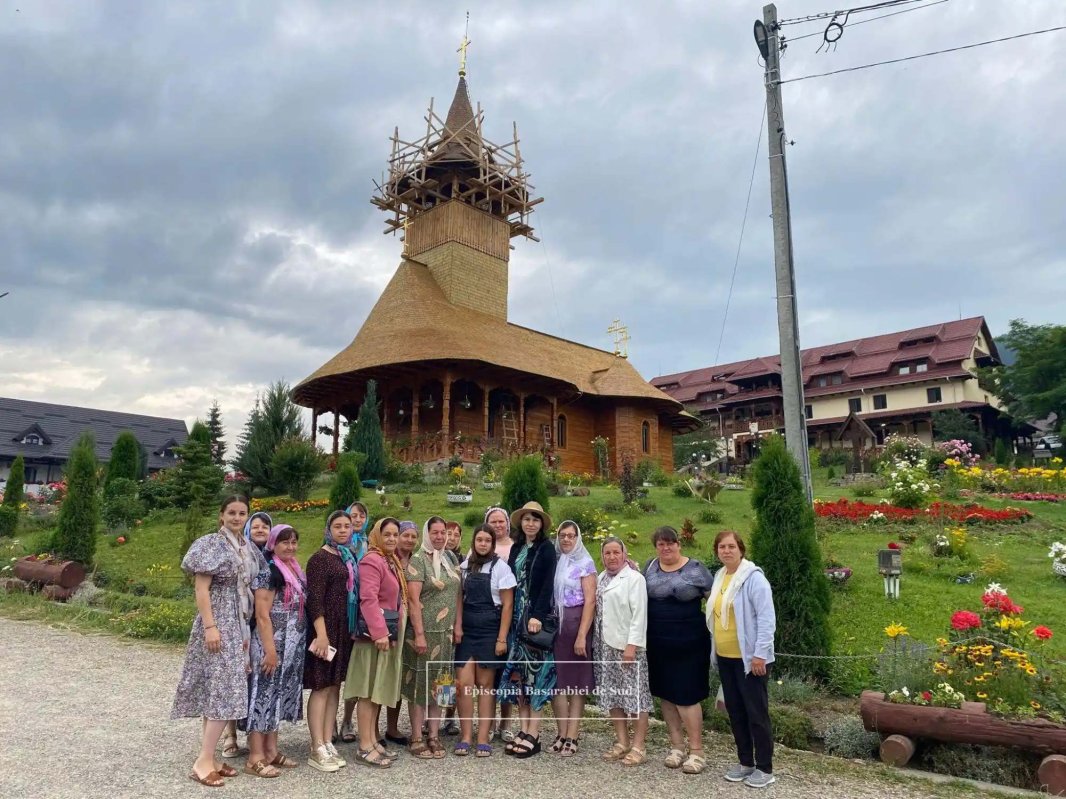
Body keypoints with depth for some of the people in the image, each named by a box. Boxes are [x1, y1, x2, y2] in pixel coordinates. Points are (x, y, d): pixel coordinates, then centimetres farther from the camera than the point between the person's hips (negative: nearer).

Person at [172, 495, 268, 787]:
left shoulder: (248, 549, 11)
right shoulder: (212, 544, -10)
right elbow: (201, 588, -14)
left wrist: (247, 630, 16)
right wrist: (210, 626, -21)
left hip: (239, 624, 7)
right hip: (218, 622, -7)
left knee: (219, 690, 11)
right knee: (224, 690, -10)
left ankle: (209, 756, 18)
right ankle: (203, 761, -2)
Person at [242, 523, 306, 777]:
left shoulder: (296, 571, 11)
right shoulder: (268, 571, -13)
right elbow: (262, 615, -17)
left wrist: (300, 645, 15)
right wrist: (269, 649, -20)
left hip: (293, 646, 8)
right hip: (273, 644, -8)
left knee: (280, 695, 14)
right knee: (265, 694, -1)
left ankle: (271, 751, 24)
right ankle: (256, 758, 8)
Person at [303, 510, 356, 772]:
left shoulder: (350, 557, 12)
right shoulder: (320, 558, -10)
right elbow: (314, 599, -16)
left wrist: (354, 628, 9)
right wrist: (321, 634, -22)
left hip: (345, 629, 7)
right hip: (325, 627, -7)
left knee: (335, 686, 11)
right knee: (321, 687, -1)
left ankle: (328, 744, 19)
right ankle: (317, 750, 6)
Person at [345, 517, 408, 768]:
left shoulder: (393, 562, 16)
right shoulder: (371, 560, -15)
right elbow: (368, 599, -23)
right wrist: (379, 632, -26)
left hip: (390, 633, 10)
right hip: (374, 634, -9)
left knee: (380, 690, 14)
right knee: (369, 690, -3)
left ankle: (373, 740, 22)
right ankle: (365, 747, 4)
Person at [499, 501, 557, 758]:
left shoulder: (547, 549, -4)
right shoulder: (516, 549, 12)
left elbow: (548, 585, -12)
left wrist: (537, 616, -21)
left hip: (537, 617, -6)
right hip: (517, 618, 6)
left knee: (536, 672, -3)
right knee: (518, 673, 6)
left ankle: (533, 735, 2)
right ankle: (524, 730, 14)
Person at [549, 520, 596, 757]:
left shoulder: (584, 563, -3)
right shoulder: (554, 562, 10)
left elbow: (590, 601, -9)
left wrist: (582, 635, -16)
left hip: (575, 624, -4)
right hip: (553, 624, 4)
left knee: (576, 683, 3)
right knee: (555, 681, 5)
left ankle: (571, 737, 10)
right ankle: (562, 734, 17)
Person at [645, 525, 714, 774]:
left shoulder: (695, 568, -6)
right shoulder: (650, 567, 6)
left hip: (688, 643, -4)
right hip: (657, 643, 5)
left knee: (686, 695, -2)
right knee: (665, 693, 11)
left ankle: (696, 751, 12)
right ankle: (677, 746, 25)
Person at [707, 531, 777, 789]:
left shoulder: (753, 577, -14)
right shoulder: (719, 577, 9)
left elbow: (767, 619, -17)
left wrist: (760, 653, -20)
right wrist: (714, 652, 16)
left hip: (749, 658, -7)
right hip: (725, 658, 8)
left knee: (756, 713, 2)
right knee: (735, 712, 15)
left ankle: (765, 768, 15)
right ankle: (745, 762, 28)